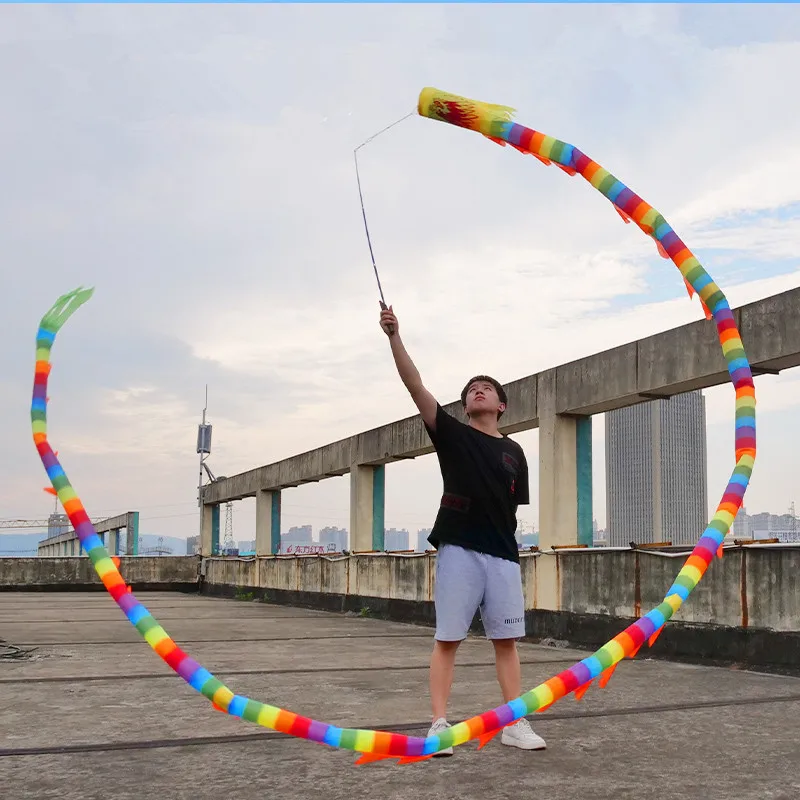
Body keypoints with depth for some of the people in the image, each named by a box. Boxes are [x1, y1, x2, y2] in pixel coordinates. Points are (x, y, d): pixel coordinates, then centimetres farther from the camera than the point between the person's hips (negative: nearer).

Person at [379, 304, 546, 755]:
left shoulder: (513, 452, 14)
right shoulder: (452, 434, 5)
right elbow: (416, 385, -7)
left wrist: (505, 540, 5)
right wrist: (395, 337, -17)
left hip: (503, 554, 3)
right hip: (458, 549, -3)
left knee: (507, 640, 6)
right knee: (448, 639, -2)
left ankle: (515, 724, 13)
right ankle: (439, 725, 2)